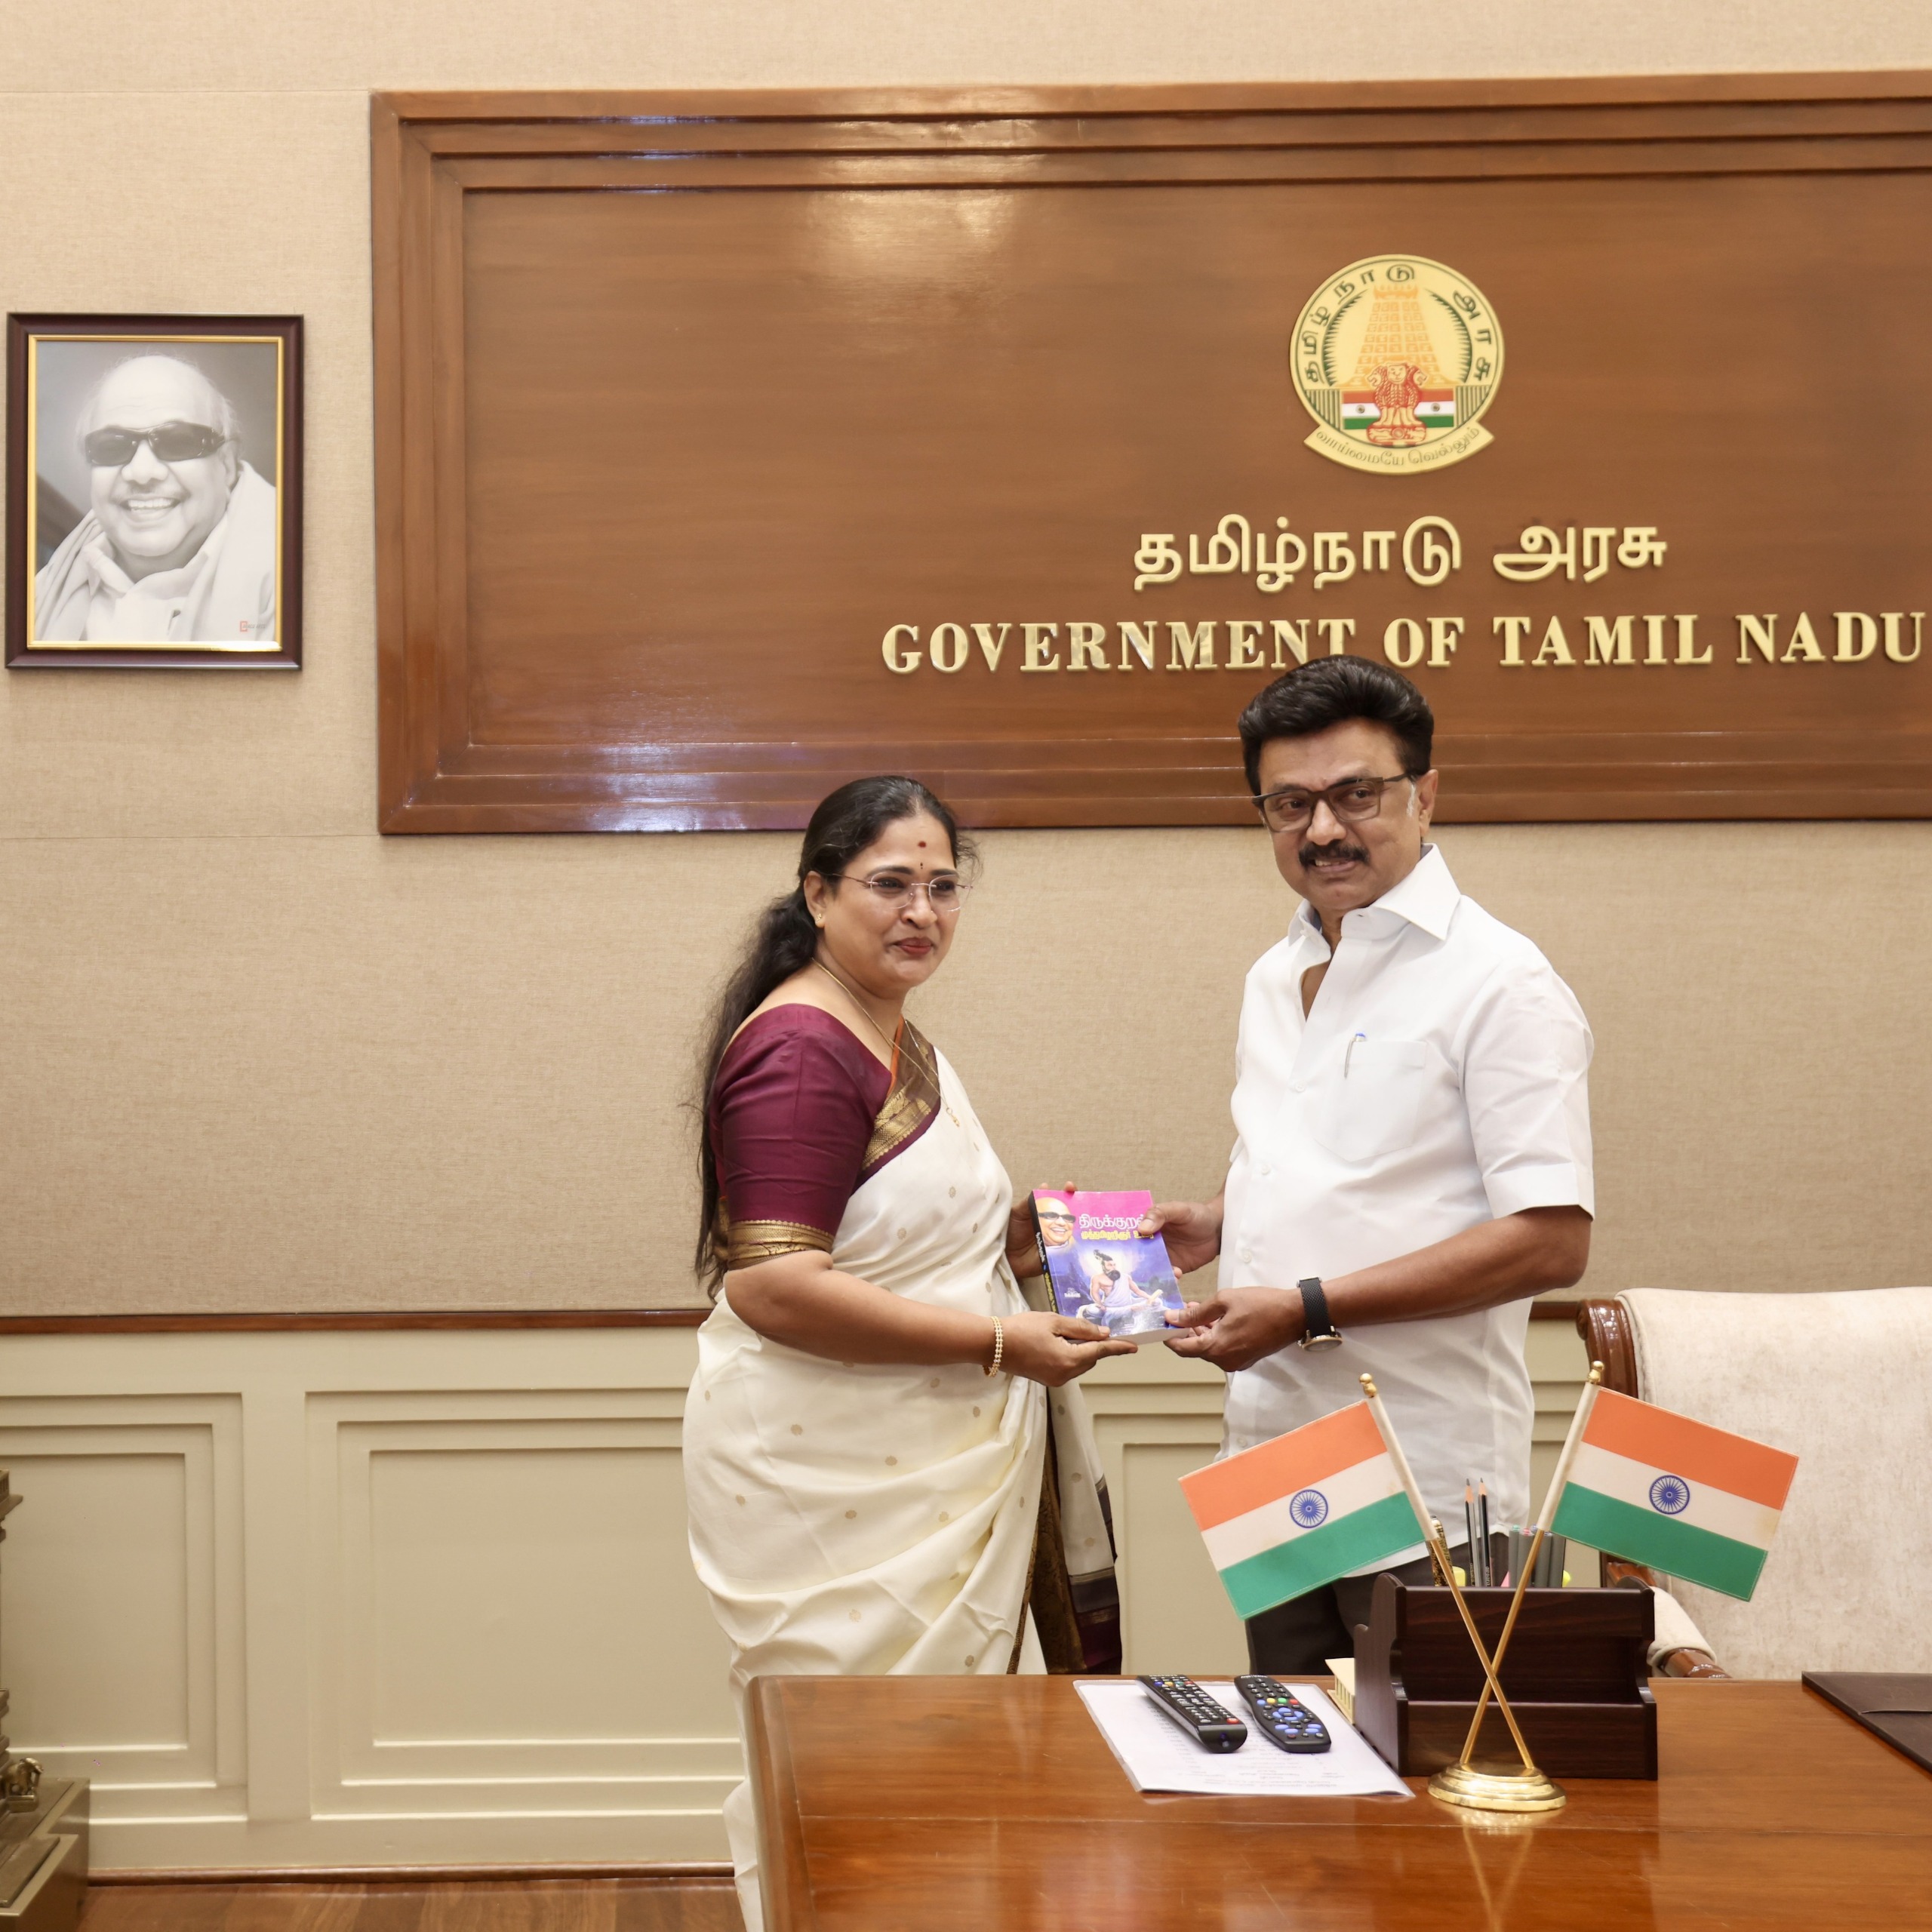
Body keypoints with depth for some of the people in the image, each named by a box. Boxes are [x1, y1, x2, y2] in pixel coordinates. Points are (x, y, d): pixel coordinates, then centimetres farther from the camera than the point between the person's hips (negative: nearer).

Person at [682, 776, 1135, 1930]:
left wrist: (1012, 1238, 8)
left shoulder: (900, 1043, 14)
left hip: (925, 1467, 9)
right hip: (826, 1475, -9)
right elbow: (775, 1288, -24)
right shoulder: (799, 1051, -17)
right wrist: (999, 1341, -22)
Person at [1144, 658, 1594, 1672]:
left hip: (1423, 1488, -7)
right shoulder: (1275, 978, 14)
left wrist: (1307, 1307, -20)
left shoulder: (1497, 981, -11)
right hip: (1270, 1463, 7)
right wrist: (1216, 1222, 7)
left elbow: (1550, 1239, -19)